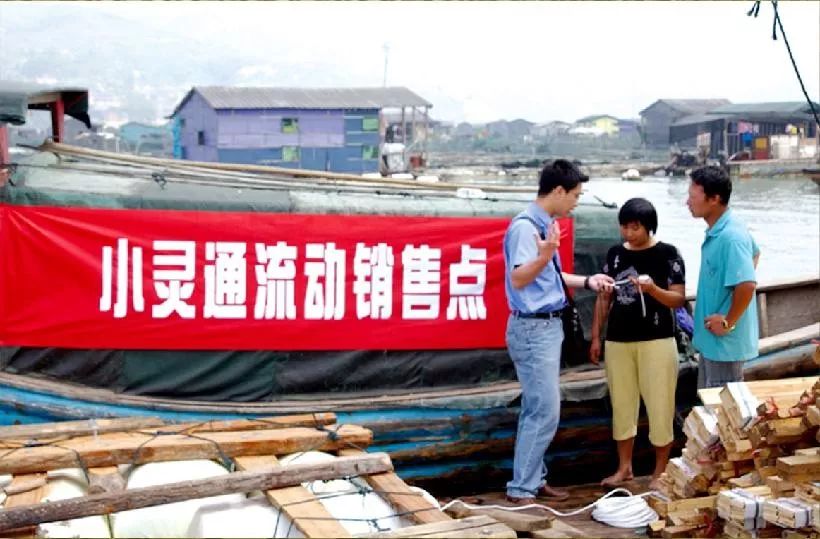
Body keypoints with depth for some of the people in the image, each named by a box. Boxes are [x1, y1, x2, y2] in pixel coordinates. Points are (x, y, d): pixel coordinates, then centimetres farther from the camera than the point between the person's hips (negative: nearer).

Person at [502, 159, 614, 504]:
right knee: (544, 411, -8)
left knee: (538, 409, 14)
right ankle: (520, 489, -1)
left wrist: (587, 281, 21)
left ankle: (534, 479, 22)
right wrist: (545, 255, -40)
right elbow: (518, 279, -25)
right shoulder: (525, 226, -17)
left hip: (548, 326, 10)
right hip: (533, 329, -10)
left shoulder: (545, 224, 11)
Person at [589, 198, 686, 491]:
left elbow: (679, 299, -6)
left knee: (659, 407, 0)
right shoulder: (615, 253, 8)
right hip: (618, 341, 4)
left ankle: (661, 472, 12)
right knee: (622, 405, 10)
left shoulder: (668, 254, -4)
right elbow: (604, 298, 13)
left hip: (656, 341, -4)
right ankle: (624, 467, 22)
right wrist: (596, 336, 9)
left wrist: (653, 289, -24)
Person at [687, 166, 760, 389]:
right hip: (711, 338, 10)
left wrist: (729, 322, -22)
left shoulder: (730, 236, -25)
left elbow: (747, 284, -33)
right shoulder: (718, 230, 6)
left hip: (724, 341, -10)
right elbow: (754, 253, 24)